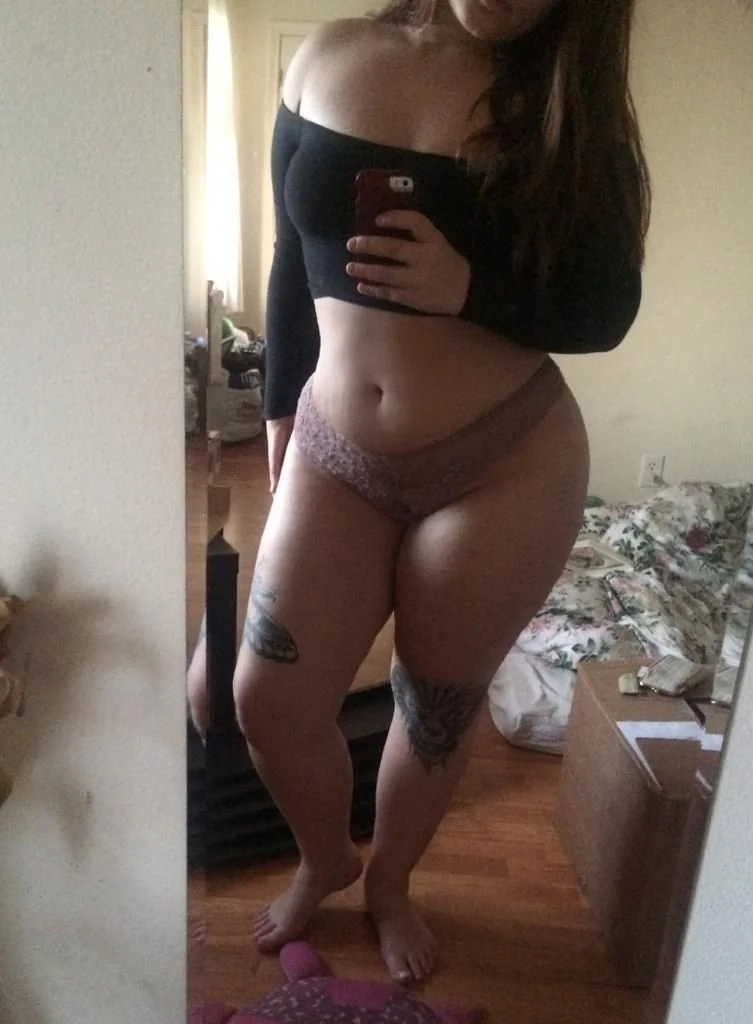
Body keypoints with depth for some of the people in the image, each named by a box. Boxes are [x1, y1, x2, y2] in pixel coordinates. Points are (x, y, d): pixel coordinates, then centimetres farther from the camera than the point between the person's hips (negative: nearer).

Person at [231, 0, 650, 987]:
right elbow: (293, 261, 11)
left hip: (506, 469, -2)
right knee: (268, 703, 4)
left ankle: (390, 881, 45)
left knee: (439, 703, 13)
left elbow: (607, 309, -3)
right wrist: (279, 413, 15)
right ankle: (325, 857, 39)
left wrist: (471, 287, -21)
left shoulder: (572, 99, -2)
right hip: (335, 454, 3)